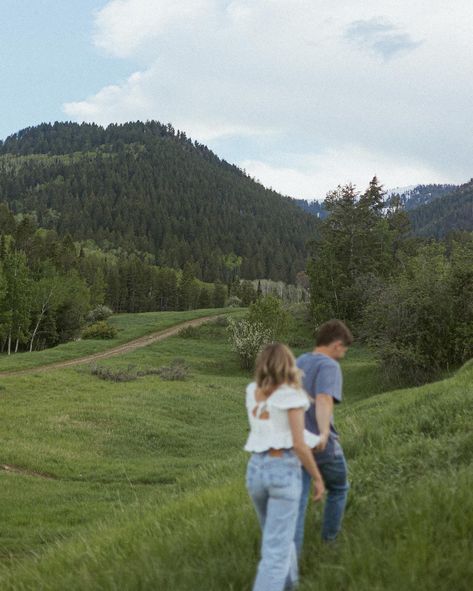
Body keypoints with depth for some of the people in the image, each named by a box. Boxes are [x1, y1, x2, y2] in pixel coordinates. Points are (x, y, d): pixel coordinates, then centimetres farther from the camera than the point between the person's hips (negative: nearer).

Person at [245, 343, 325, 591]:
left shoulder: (252, 391, 8)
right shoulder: (292, 396, -10)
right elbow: (299, 444, -13)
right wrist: (318, 477, -2)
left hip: (256, 469, 6)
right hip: (285, 471, -6)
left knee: (277, 535, 27)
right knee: (276, 550, -4)